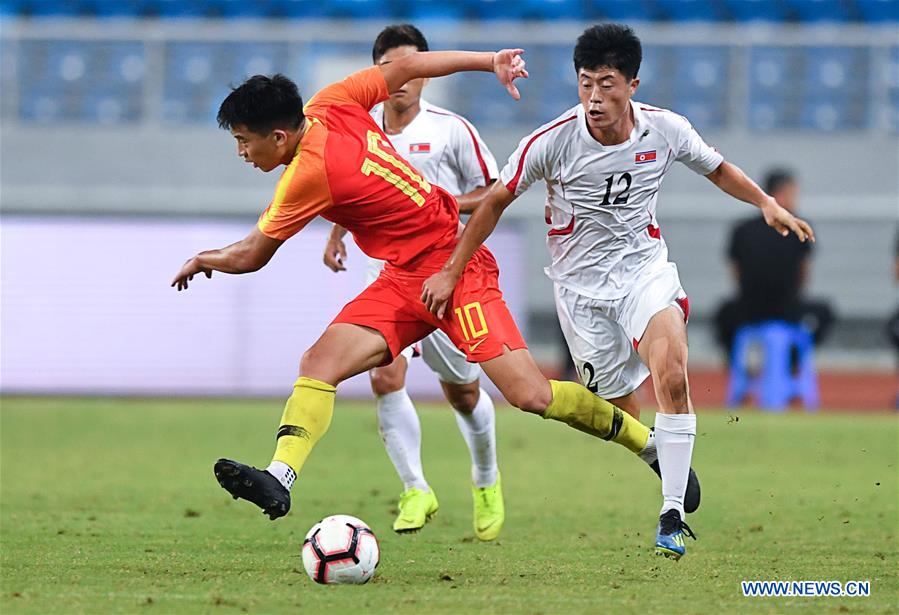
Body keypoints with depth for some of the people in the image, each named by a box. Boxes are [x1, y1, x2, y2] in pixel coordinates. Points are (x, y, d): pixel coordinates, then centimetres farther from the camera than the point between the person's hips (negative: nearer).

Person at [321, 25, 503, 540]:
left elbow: (493, 192, -1)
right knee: (386, 378, -19)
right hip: (385, 272, 2)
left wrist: (446, 203, -17)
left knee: (463, 392, 8)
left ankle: (487, 480, 35)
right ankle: (416, 490, -10)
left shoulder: (452, 130, -6)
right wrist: (337, 233, 8)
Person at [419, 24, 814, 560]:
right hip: (580, 285, 0)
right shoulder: (552, 142, -16)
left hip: (645, 269, 0)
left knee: (672, 376, -24)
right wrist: (452, 272, -2)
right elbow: (496, 201, -3)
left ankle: (673, 514, -19)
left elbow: (716, 168, 12)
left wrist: (766, 203, -2)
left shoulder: (666, 130, -9)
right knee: (623, 416, 0)